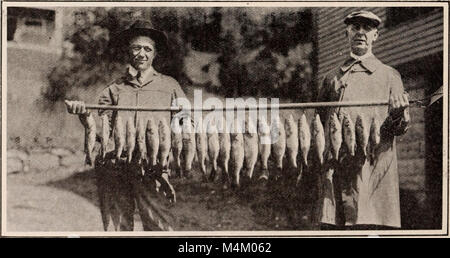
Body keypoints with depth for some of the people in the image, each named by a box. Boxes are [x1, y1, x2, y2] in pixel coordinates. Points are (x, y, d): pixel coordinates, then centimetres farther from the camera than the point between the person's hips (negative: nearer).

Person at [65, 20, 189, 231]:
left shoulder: (169, 86, 15)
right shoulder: (115, 89, 17)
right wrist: (84, 114, -11)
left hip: (150, 167, -1)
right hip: (113, 164, 2)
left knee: (157, 225, -10)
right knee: (116, 225, 3)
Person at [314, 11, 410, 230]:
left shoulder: (389, 76, 13)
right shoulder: (332, 78, 20)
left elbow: (400, 128, 6)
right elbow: (319, 122, 24)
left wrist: (397, 115, -16)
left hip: (372, 168, -2)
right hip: (334, 169, 2)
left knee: (369, 226, -10)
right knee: (331, 227, -2)